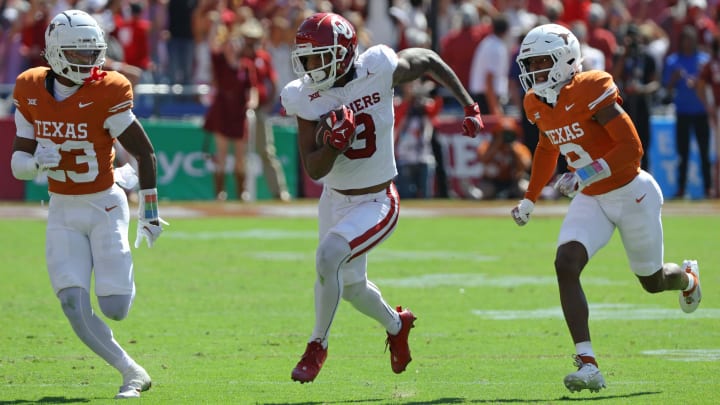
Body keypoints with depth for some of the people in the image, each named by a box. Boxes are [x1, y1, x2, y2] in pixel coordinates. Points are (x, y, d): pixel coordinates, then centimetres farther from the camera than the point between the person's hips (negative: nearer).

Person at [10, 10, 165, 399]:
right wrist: (36, 161, -22)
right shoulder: (31, 91, -3)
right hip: (62, 212, 3)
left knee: (115, 308, -9)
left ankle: (119, 282, 29)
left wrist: (149, 213, -6)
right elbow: (18, 164, 2)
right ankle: (132, 374, 4)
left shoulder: (106, 94, -15)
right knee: (74, 307, -11)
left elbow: (145, 153, -8)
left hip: (105, 207, -3)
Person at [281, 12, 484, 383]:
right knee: (350, 285, 20)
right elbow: (313, 170, -12)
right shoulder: (307, 98, -12)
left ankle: (317, 346, -8)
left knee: (327, 257, -26)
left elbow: (429, 61, 2)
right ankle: (396, 325, 52)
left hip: (376, 203, -5)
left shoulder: (378, 70, -19)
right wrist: (334, 142, -33)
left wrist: (469, 107, 6)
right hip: (335, 200, 5)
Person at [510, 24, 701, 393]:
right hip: (591, 200, 6)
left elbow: (632, 148, -26)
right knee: (565, 265, -20)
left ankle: (688, 278, 54)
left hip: (631, 194, -5)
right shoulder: (538, 105, -2)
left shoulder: (591, 92, -25)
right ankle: (587, 365, -22)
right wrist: (530, 199, 19)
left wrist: (584, 175, -34)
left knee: (652, 280, 13)